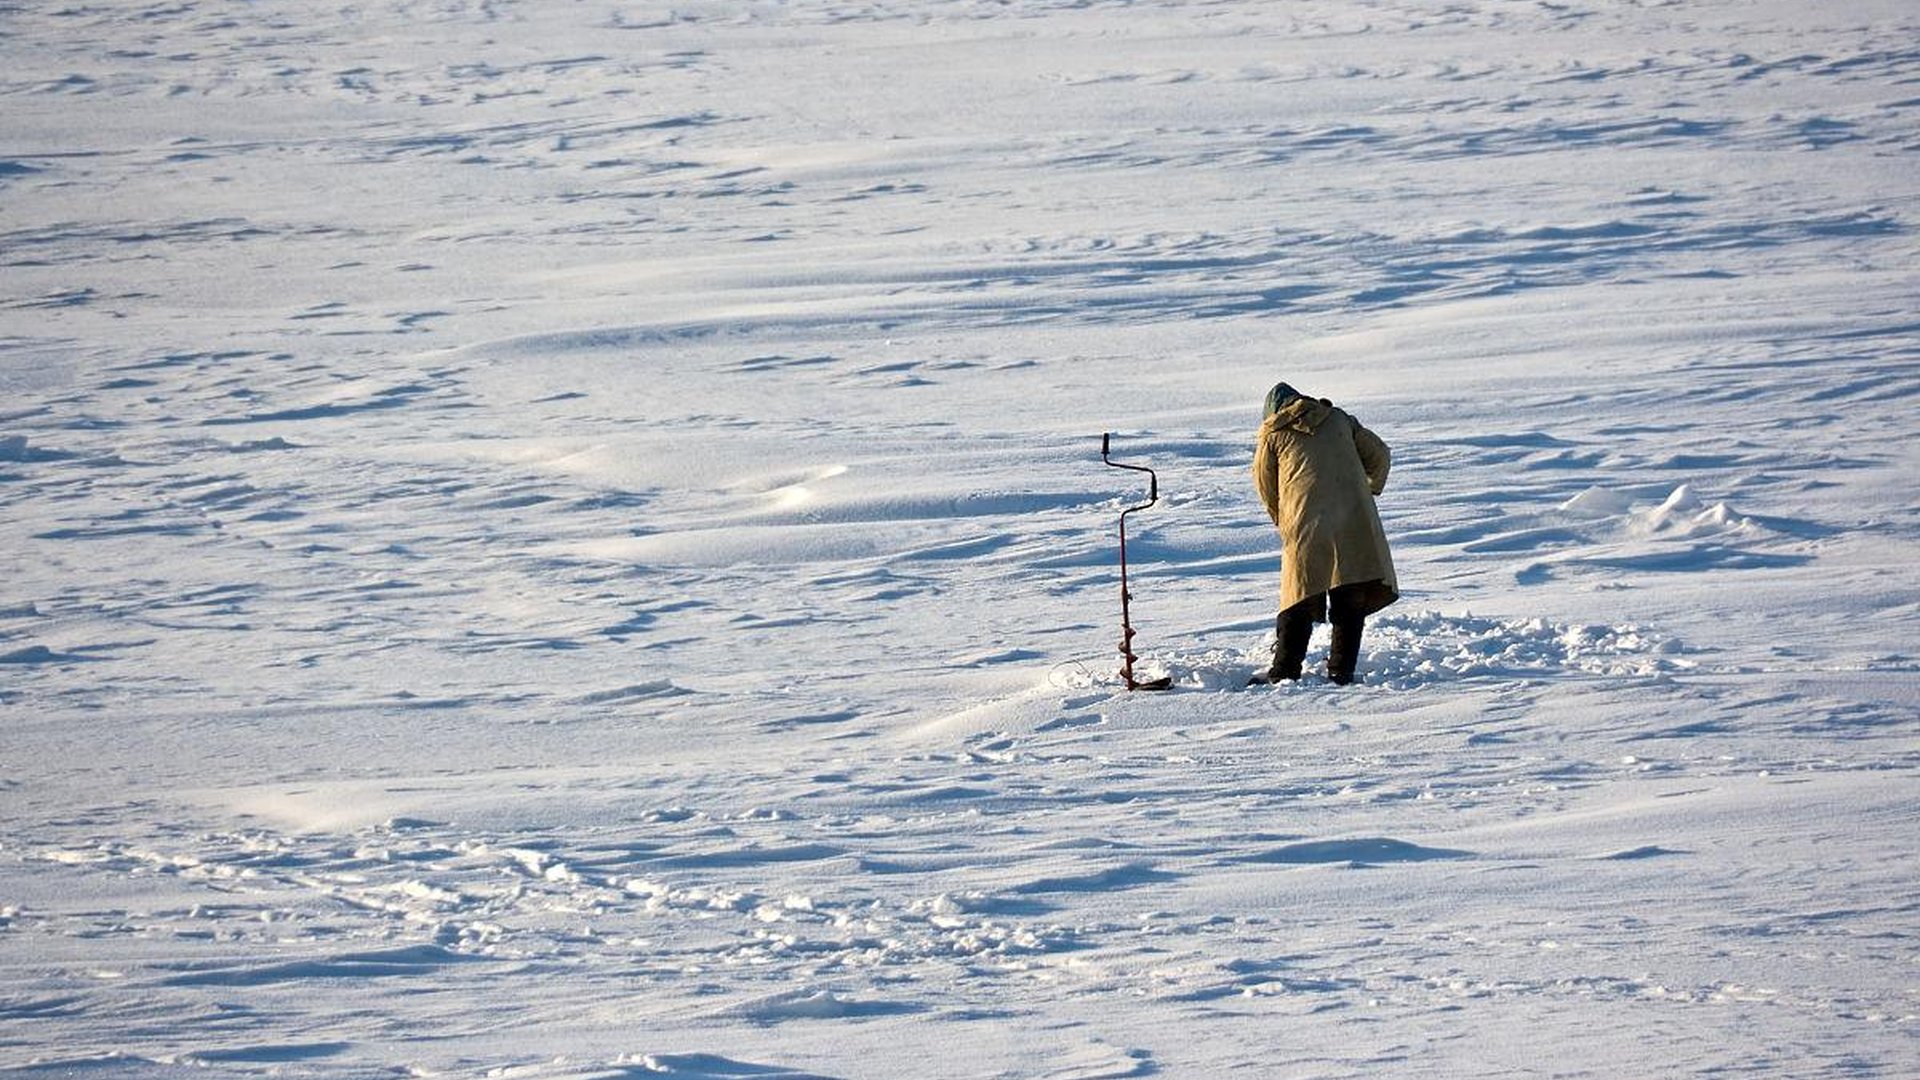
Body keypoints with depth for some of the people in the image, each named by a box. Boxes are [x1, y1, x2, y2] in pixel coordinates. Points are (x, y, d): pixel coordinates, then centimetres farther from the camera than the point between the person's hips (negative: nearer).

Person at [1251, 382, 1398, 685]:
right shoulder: (1339, 419, 20)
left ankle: (1284, 671, 0)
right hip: (1355, 521, 2)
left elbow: (1266, 488, 18)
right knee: (1351, 601, 7)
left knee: (1299, 602, 2)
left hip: (1306, 525, -2)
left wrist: (1281, 520, 33)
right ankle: (1342, 670, 4)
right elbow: (1379, 455, 24)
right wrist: (1369, 490, 40)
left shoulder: (1272, 434, 13)